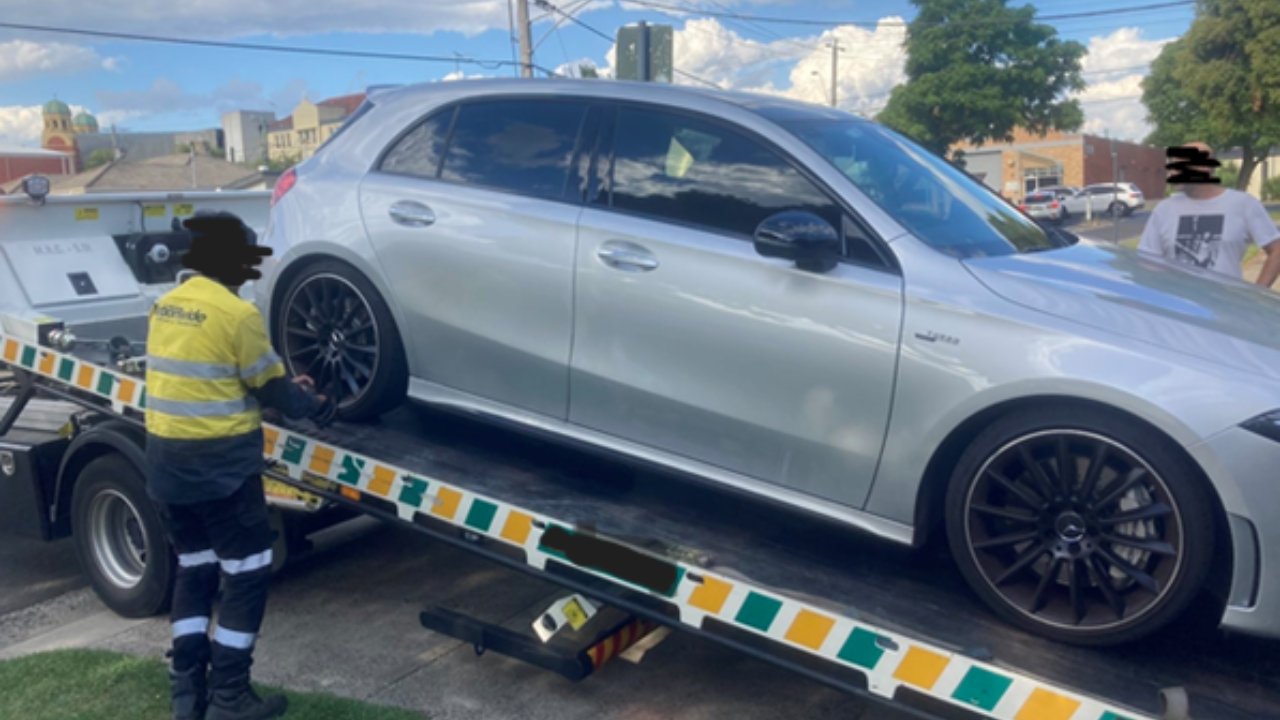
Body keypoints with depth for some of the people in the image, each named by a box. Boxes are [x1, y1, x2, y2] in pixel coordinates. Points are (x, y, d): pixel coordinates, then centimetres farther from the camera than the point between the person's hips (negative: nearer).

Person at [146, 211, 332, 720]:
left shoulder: (165, 306, 8)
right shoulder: (237, 313, -16)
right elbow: (271, 389, -9)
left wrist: (286, 386, 19)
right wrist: (316, 404, 11)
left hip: (166, 461, 8)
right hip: (220, 464, -8)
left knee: (194, 570, 18)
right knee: (247, 574, 4)